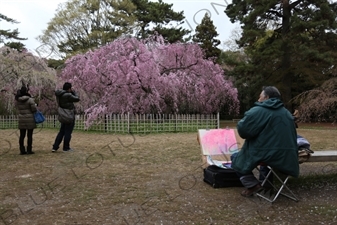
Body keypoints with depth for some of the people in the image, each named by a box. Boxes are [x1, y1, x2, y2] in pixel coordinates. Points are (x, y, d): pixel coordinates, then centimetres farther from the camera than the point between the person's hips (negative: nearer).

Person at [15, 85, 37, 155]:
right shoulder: (30, 100, -14)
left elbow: (18, 108, 14)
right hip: (30, 120, -5)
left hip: (21, 120, 5)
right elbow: (34, 109, -12)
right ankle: (29, 150, 5)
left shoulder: (17, 100, 2)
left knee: (22, 135, 9)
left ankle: (22, 150, 12)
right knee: (29, 135, 3)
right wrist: (34, 105, 7)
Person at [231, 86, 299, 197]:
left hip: (265, 156, -7)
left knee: (236, 158, 13)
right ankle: (265, 183, 32)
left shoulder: (257, 111, -10)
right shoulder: (287, 113, 14)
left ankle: (253, 185, 0)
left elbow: (242, 130, -14)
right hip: (286, 157, 7)